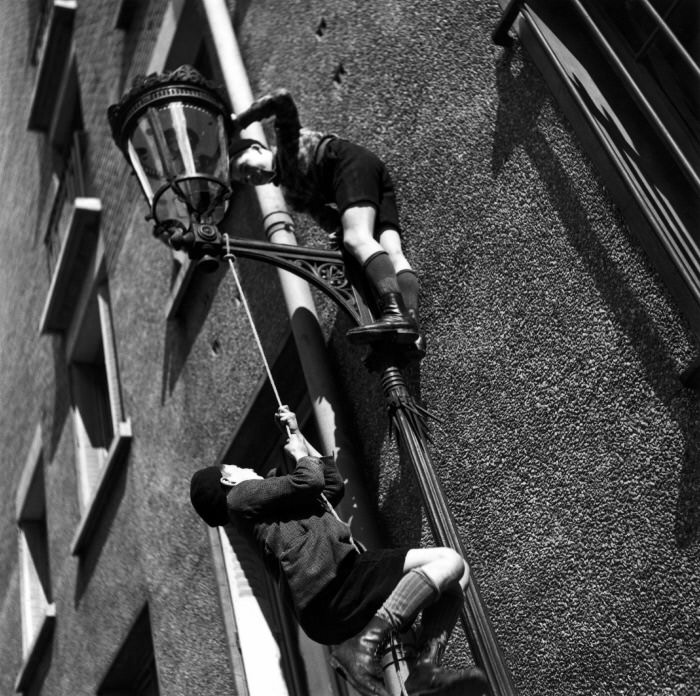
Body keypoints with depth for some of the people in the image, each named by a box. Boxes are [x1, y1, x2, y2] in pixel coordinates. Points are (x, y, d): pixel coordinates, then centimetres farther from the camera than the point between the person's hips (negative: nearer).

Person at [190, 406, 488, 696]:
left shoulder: (266, 507, 35)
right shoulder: (241, 496, 7)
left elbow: (332, 484, 40)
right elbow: (310, 481, -4)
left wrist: (298, 435, 42)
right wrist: (298, 453, 17)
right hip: (327, 589, -9)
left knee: (453, 579, 8)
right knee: (449, 562, -19)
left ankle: (425, 668, -11)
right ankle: (362, 646, -25)